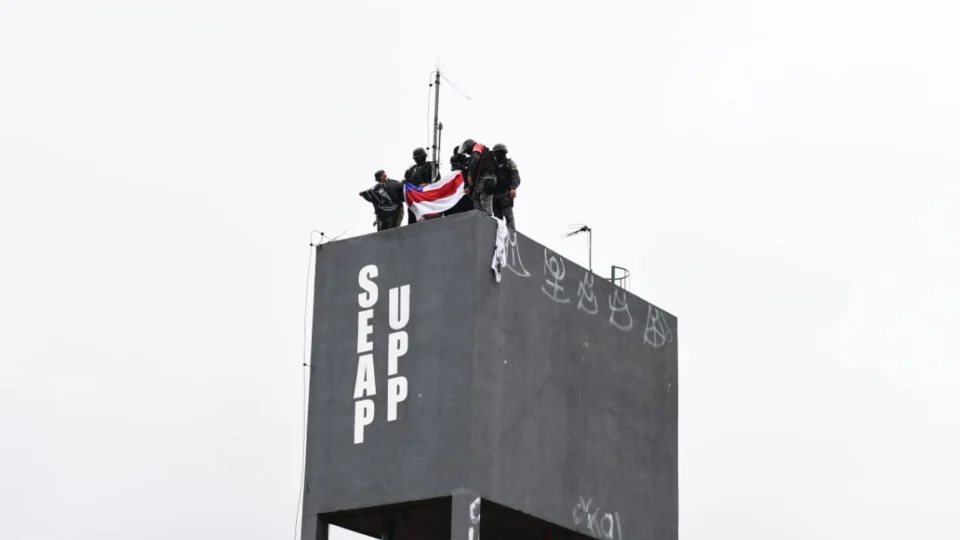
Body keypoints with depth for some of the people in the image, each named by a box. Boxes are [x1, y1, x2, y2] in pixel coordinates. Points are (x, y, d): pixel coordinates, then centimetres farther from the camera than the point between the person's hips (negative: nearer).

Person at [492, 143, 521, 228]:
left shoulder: (509, 163, 7)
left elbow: (516, 177, -6)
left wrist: (513, 188, -22)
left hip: (506, 194, -7)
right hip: (495, 194, 7)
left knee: (508, 216, -15)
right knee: (497, 217, 2)